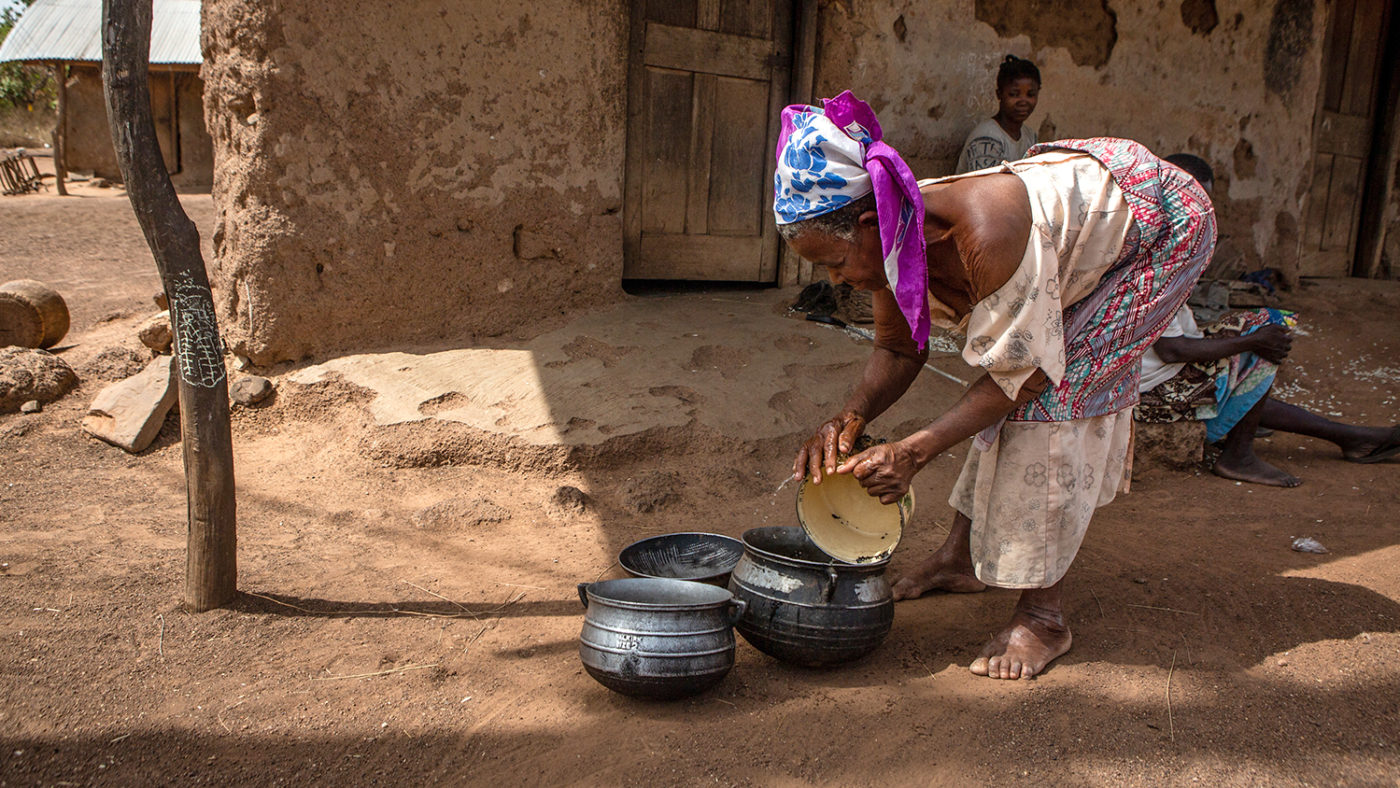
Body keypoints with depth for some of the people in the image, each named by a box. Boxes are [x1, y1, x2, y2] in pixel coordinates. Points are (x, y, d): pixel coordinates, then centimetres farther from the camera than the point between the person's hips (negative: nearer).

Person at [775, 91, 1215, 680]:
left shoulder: (986, 233, -42)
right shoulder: (893, 235, -17)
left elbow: (1021, 373, -31)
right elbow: (897, 350, -5)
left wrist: (914, 451, -33)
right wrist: (850, 418, -23)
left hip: (1161, 223, -8)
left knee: (1051, 390, -17)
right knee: (1005, 402, 7)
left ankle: (1043, 613, -11)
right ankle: (961, 557, 22)